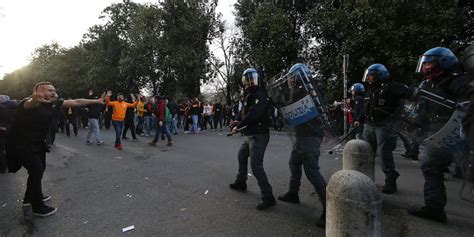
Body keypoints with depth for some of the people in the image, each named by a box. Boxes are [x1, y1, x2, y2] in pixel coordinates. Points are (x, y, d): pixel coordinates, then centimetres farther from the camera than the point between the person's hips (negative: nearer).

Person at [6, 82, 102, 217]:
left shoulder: (54, 103, -6)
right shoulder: (30, 102, -26)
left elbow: (76, 102, 0)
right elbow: (29, 104, -51)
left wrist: (96, 101, 4)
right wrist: (35, 99, -75)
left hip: (37, 143, 8)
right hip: (22, 144, -8)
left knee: (40, 168, 18)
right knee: (37, 170, -10)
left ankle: (30, 197, 40)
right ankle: (38, 207, 4)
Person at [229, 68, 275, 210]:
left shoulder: (259, 94, -15)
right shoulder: (249, 94, 16)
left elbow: (253, 114, -27)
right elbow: (243, 111, 15)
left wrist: (238, 126, -19)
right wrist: (237, 121, -6)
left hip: (258, 135, -10)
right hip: (250, 134, 11)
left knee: (256, 165, -14)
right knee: (242, 155, 25)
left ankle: (268, 197, -6)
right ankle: (241, 182, 44)